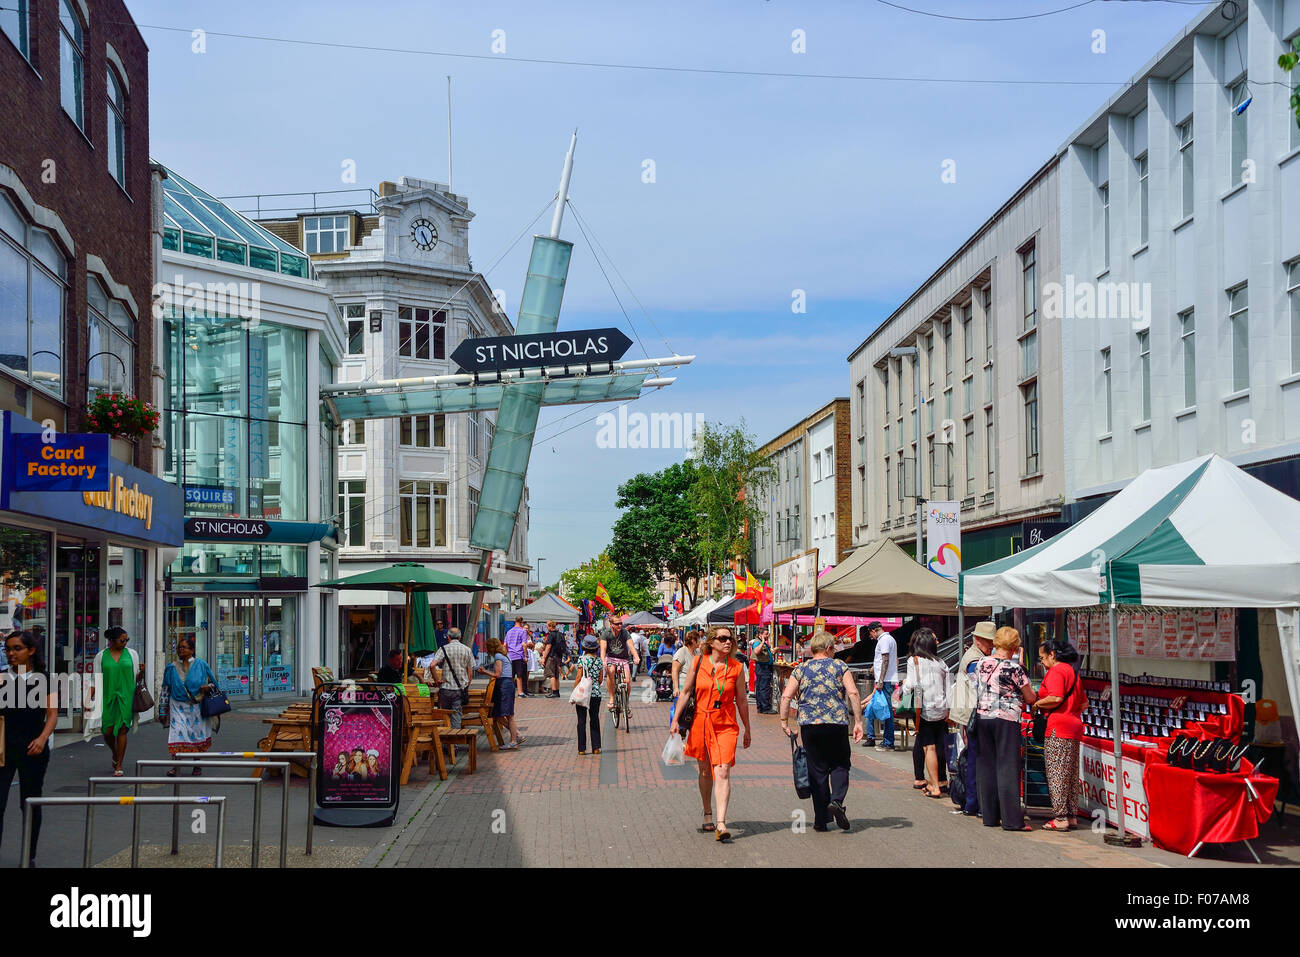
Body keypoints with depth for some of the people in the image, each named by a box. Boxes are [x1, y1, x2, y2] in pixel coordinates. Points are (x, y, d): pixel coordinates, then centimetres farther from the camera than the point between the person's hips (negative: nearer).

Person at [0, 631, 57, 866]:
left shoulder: (43, 679, 1)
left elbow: (52, 713, -4)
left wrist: (42, 738, -19)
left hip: (32, 749, -1)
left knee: (30, 803, 9)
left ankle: (30, 857, 21)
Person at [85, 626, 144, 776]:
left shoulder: (131, 654, 7)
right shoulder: (101, 656, 5)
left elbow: (137, 677, 12)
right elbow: (95, 680, 6)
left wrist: (141, 672, -10)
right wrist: (89, 699, -1)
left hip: (126, 696, 0)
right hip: (107, 697, 0)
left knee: (122, 729, -7)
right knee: (107, 731, -1)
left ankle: (119, 766, -2)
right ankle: (115, 754, 30)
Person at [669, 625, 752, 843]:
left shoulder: (736, 668, 0)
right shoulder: (698, 663, 0)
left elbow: (741, 700, 8)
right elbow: (685, 692, 7)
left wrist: (747, 729, 13)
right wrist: (675, 720, 3)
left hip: (726, 726, -1)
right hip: (700, 723, 1)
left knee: (723, 772, -13)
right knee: (705, 771, 13)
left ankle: (721, 824, -18)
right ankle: (707, 815, 32)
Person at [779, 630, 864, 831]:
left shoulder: (801, 669, 9)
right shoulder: (840, 667, 5)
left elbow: (786, 696, 0)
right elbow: (853, 693, -6)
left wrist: (784, 721, 7)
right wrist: (858, 722, -4)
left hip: (809, 725, 1)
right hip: (837, 724, -1)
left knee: (817, 770, 7)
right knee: (840, 765, 14)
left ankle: (821, 820, 7)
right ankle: (837, 800, -12)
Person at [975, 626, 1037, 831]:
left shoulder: (982, 664, 5)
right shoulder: (1013, 668, -11)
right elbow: (1030, 698, -3)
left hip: (983, 717, 6)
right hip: (1006, 720, -6)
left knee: (987, 766, 10)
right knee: (1008, 767, -3)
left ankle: (989, 816, 14)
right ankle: (1011, 819, -3)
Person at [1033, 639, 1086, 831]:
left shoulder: (1056, 671, -9)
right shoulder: (1072, 671, 19)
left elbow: (1056, 698, -22)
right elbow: (1084, 703, 25)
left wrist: (1037, 704, -8)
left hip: (1058, 727, -9)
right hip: (1074, 726, 9)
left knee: (1057, 774, -6)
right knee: (1071, 774, 11)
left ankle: (1061, 818, -6)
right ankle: (1072, 817, 14)